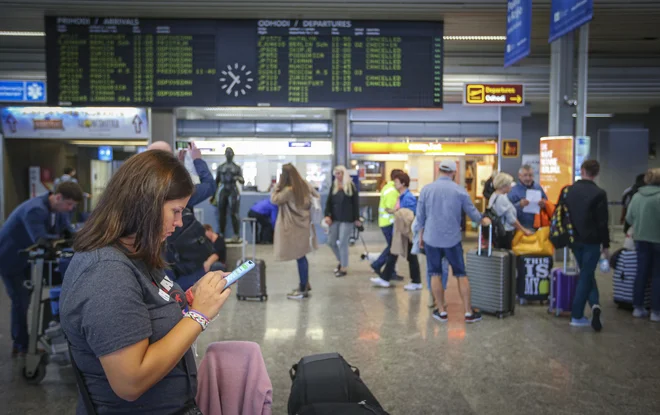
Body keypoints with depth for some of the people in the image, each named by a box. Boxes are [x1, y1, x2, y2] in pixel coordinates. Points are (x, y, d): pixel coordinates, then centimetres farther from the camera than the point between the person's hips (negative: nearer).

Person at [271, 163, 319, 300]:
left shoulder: (288, 190, -22)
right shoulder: (305, 184, 2)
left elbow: (274, 199, -12)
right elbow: (316, 196, 16)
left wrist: (279, 184, -8)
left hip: (294, 227, -8)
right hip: (303, 224, 8)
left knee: (300, 257, -1)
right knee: (301, 256, 18)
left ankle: (303, 290, 8)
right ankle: (305, 283, 29)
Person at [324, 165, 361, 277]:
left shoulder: (351, 186, -4)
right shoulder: (334, 186, 9)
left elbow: (356, 203, -3)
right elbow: (329, 202, 6)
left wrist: (357, 219, -5)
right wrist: (327, 215, -7)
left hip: (347, 219, -5)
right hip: (335, 218, 5)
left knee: (343, 243, -4)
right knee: (331, 241, 8)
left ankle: (344, 268, 9)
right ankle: (341, 260, 31)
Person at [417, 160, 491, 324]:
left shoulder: (426, 189, -3)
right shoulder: (460, 191, -4)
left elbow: (420, 216, 2)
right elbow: (472, 212, 6)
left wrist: (421, 235, 16)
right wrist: (483, 220, 26)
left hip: (431, 238, 0)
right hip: (452, 239, 0)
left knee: (435, 274, 10)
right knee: (461, 275, 10)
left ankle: (442, 312, 15)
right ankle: (469, 312, 14)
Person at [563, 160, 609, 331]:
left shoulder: (570, 190, 4)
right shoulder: (599, 193, -12)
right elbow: (602, 223, -12)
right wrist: (606, 244, -3)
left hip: (575, 240, 4)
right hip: (592, 241, -4)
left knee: (587, 274, 18)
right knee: (586, 276, 2)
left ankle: (594, 304, 4)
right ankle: (576, 316, 4)